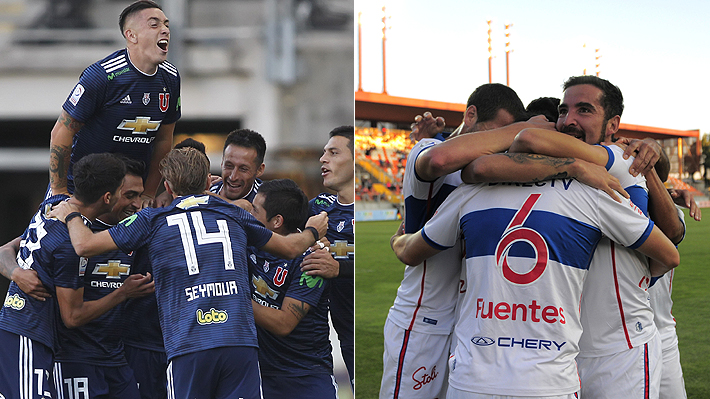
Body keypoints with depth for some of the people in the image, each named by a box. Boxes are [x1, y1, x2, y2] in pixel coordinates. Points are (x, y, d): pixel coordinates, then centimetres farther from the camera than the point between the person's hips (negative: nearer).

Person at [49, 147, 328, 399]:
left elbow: (85, 245, 4)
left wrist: (69, 216, 26)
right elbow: (289, 248, 30)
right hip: (241, 342, 2)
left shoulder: (153, 220, 9)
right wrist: (312, 232, 53)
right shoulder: (234, 215, 18)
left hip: (188, 348, -2)